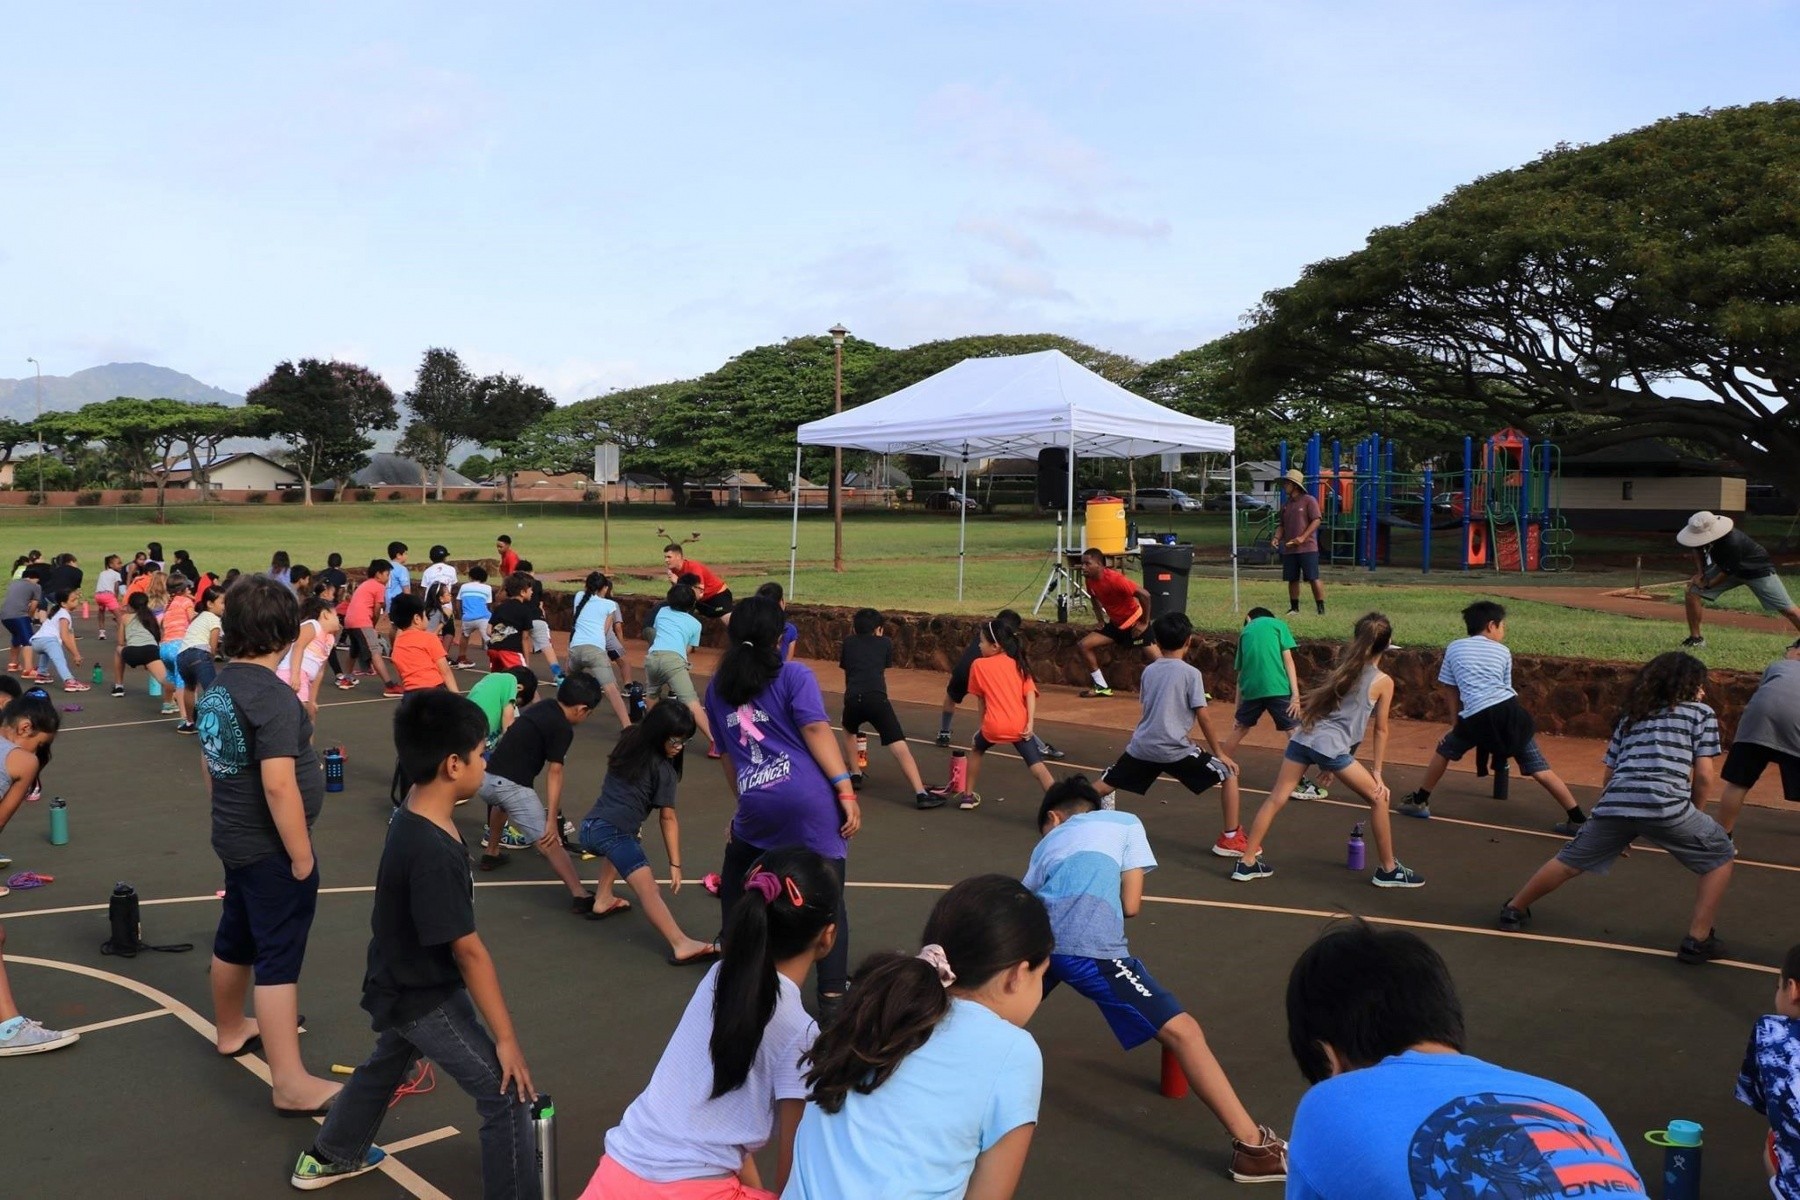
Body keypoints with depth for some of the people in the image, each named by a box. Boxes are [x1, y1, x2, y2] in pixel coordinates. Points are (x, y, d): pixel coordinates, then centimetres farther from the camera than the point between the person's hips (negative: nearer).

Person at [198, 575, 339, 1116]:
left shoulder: (218, 687, 4)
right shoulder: (272, 696, -24)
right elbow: (279, 785, -28)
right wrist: (301, 855, -20)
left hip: (235, 839, 9)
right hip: (270, 849, -9)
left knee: (236, 939, 25)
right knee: (278, 960, -4)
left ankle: (231, 1029, 46)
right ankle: (291, 1083, 1)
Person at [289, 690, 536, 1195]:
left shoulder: (410, 816, -6)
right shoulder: (435, 853, -35)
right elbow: (469, 952, -29)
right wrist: (506, 1039, -21)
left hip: (402, 983, 10)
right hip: (426, 997, -10)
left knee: (386, 1064, 33)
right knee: (509, 1095, -4)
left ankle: (328, 1156, 55)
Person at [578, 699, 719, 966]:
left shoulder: (630, 742, 18)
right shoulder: (663, 769, 1)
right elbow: (668, 819, 2)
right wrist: (675, 865, 6)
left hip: (590, 826, 8)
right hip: (611, 831, -8)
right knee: (648, 889, -21)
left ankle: (602, 901, 37)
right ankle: (681, 945, -33)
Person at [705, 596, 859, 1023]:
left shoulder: (717, 688, 17)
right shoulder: (794, 676, 3)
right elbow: (816, 731, -9)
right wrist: (846, 790, -12)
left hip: (756, 806, 4)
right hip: (811, 801, -4)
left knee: (734, 883, 30)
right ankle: (832, 1001, -6)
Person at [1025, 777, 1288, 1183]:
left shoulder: (1047, 842, 33)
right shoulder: (1124, 823, 26)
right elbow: (1130, 906, 19)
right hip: (1092, 947, -4)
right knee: (1183, 1032, 0)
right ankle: (1252, 1146, -4)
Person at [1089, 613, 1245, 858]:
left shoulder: (1148, 671, 10)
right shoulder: (1190, 673, -6)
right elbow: (1203, 718, -5)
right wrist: (1218, 752, 4)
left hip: (1142, 746, 5)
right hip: (1174, 749, -5)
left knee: (1106, 784, 23)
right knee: (1229, 775, 7)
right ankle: (1230, 839, 5)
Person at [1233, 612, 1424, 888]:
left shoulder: (1344, 667, 21)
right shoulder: (1383, 682, 4)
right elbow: (1381, 730, 8)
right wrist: (1377, 772, 15)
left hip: (1304, 737, 6)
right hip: (1331, 746, -6)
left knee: (1276, 798, 9)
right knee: (1378, 798, 12)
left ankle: (1247, 863, 10)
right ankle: (1388, 870, 19)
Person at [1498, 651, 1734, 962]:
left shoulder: (1631, 715, 29)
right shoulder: (1701, 712, 16)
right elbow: (1704, 776, 8)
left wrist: (1618, 828, 36)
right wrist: (1694, 816, 22)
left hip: (1613, 805, 4)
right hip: (1666, 806, -4)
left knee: (1571, 861, 24)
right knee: (1720, 857, 19)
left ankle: (1514, 909, 36)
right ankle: (1698, 941, 13)